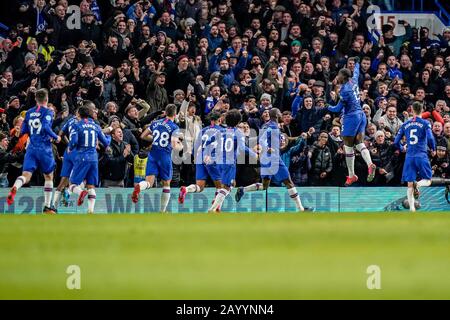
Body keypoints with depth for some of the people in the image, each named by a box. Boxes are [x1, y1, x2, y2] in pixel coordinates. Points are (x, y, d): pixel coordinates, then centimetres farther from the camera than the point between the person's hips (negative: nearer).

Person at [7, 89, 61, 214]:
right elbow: (46, 127, -20)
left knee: (26, 175, -7)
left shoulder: (29, 112, 11)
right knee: (49, 176, 15)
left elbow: (23, 131, 14)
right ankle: (47, 207, 16)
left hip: (31, 148, 3)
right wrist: (56, 137, -6)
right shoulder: (48, 112, -5)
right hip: (44, 149, -3)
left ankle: (14, 188, -42)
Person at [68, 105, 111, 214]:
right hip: (94, 159, 4)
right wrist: (109, 137, 40)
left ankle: (81, 192, -32)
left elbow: (73, 141, -12)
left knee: (73, 184, 0)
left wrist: (70, 149, 10)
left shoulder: (77, 126, -1)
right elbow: (106, 143, 17)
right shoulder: (96, 126, 11)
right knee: (91, 186, 7)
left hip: (81, 158, -4)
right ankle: (91, 210, -7)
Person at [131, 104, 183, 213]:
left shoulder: (155, 123, 10)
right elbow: (174, 146, -13)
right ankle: (162, 211, 17)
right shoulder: (174, 127, -4)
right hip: (165, 155, -3)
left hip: (153, 154, 3)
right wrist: (180, 145, 9)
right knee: (166, 184, 15)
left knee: (149, 182, -4)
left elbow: (143, 136, 16)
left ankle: (138, 187, -40)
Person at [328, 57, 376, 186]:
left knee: (348, 146, 0)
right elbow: (356, 73, 29)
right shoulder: (354, 81, 5)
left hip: (351, 117, -8)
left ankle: (351, 175, 5)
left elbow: (338, 109, -14)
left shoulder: (345, 89, -17)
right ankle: (370, 164, -23)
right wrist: (356, 63, 48)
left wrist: (327, 107, 3)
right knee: (359, 143, 2)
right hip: (361, 115, 8)